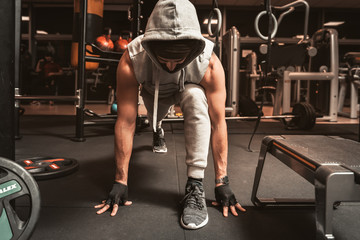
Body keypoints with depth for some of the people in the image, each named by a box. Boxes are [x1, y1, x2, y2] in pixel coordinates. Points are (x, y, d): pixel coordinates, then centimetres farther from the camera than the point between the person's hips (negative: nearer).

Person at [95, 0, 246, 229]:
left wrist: (222, 182, -30)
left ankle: (195, 184, -28)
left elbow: (218, 123, -33)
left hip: (189, 89, -2)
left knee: (196, 99, -34)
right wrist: (120, 182, -29)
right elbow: (126, 123, -34)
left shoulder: (210, 64, -40)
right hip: (154, 91, 2)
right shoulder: (131, 61, -38)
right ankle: (158, 130, 62)